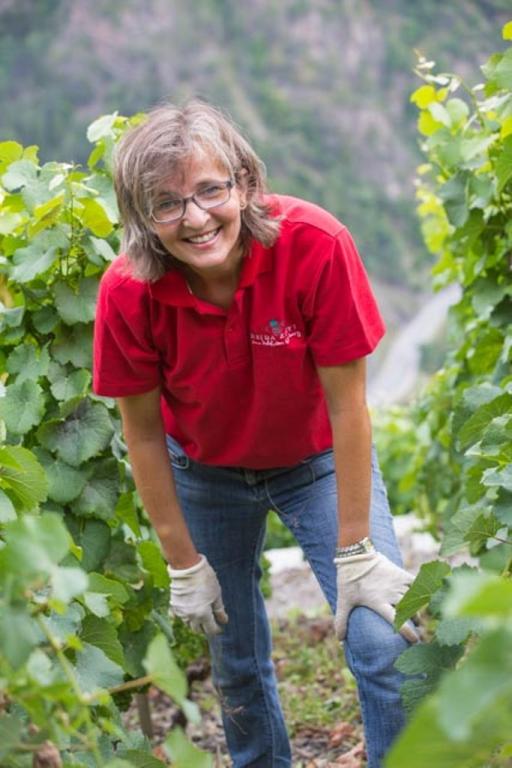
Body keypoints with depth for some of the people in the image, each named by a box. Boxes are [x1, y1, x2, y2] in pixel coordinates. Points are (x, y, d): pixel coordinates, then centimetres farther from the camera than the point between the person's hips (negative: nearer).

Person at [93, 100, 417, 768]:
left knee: (388, 647, -14)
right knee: (235, 659, 14)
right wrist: (183, 565, -5)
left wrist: (355, 553, -19)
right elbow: (143, 433, -11)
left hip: (318, 460, -1)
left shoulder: (315, 245, -31)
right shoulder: (128, 291, -24)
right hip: (206, 471, 2)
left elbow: (346, 405, -23)